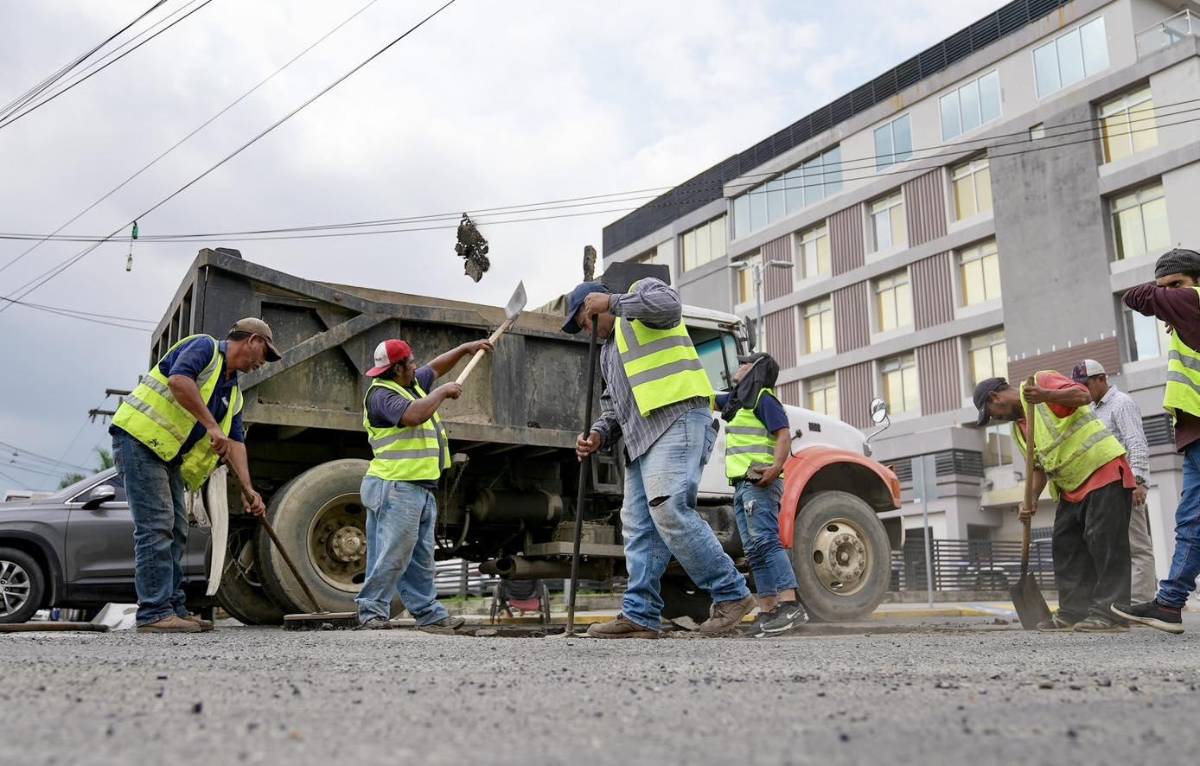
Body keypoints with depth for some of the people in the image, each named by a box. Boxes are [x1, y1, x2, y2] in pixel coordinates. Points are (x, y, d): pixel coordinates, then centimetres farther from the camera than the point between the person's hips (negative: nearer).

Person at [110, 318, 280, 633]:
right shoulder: (205, 347, -6)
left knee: (175, 531, 9)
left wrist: (247, 489, 0)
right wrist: (211, 425, -26)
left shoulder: (233, 392, 19)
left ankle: (174, 608, 14)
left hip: (168, 455, 10)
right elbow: (178, 380, -25)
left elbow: (235, 442, 12)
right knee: (156, 526, -12)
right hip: (139, 438, -10)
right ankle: (154, 613, -10)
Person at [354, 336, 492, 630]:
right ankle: (371, 611, 1)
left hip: (422, 490, 10)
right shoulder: (382, 395, -14)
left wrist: (465, 348, 34)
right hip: (396, 488, -10)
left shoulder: (412, 383, 16)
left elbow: (435, 367, 35)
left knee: (421, 558, 13)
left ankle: (430, 614, 19)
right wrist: (443, 392, -17)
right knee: (393, 555, -9)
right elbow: (414, 415, -31)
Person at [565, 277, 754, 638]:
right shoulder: (608, 350, 34)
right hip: (641, 438, 10)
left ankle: (731, 593, -13)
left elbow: (669, 305, -16)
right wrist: (599, 434, 12)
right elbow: (613, 404, 32)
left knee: (668, 509, -21)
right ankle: (640, 615, 1)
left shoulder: (641, 290, 9)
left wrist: (612, 301, -10)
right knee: (638, 524, 2)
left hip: (678, 420, -10)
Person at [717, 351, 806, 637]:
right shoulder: (737, 399, 24)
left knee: (765, 541, -19)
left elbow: (784, 435, -15)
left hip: (759, 483, -9)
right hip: (742, 485, 9)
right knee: (754, 549, 4)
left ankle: (791, 605, -26)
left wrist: (776, 467, -31)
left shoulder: (763, 399, -4)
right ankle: (768, 612, 3)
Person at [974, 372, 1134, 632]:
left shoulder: (1041, 381, -7)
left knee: (1104, 542, -11)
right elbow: (1037, 467, 15)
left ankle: (1110, 612, -10)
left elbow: (1083, 396, -21)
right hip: (1073, 486, 9)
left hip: (1104, 469, -9)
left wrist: (1046, 395, -36)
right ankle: (1074, 611, 9)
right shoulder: (1018, 428, 16)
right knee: (1065, 545, 6)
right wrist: (1030, 499, 0)